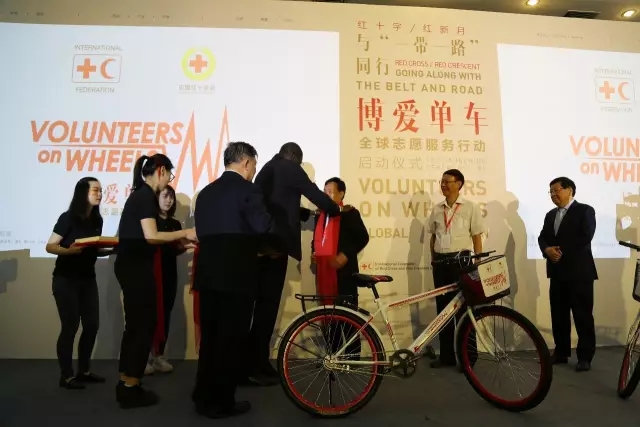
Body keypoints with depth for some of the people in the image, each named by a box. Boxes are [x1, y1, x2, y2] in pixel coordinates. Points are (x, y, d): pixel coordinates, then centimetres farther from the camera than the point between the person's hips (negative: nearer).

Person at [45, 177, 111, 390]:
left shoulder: (97, 220, 5)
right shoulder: (68, 218, -11)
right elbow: (50, 247, -12)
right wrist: (69, 250, -30)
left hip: (88, 279, 6)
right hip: (66, 279, -6)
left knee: (92, 325, 6)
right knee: (70, 326, -4)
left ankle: (84, 370, 20)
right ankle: (66, 375, 9)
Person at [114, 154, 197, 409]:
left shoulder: (139, 194, 15)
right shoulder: (147, 196, -13)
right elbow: (150, 236, -21)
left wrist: (177, 241, 12)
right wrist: (184, 233, -11)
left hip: (130, 265, 10)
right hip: (137, 267, -10)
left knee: (135, 325, 15)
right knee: (144, 325, -1)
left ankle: (125, 385, 24)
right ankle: (131, 389, 8)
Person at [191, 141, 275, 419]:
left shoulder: (206, 192, 12)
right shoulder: (246, 189, -10)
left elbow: (202, 232, 12)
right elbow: (266, 229, -17)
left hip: (208, 274, 7)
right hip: (237, 275, -7)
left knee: (210, 337, 17)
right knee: (232, 339, 5)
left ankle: (204, 397, 29)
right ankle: (221, 403, 16)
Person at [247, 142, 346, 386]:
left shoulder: (266, 169, 22)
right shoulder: (291, 169, -2)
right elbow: (317, 196, -1)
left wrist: (308, 213, 37)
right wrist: (336, 210, 19)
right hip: (275, 243, -9)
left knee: (261, 302, 12)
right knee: (267, 303, -5)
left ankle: (254, 363, 20)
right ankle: (255, 368, 0)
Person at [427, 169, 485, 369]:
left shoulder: (470, 207, -2)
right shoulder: (437, 209, 10)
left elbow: (477, 237, -3)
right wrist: (434, 260, 11)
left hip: (461, 259, -4)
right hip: (441, 261, 5)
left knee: (464, 307, 2)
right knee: (443, 307, 9)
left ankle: (467, 356, 14)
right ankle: (446, 354, 20)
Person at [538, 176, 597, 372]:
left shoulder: (585, 211, -3)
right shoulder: (550, 215, 18)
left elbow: (585, 238, -15)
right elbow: (542, 238, 9)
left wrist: (562, 251, -13)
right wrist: (547, 250, -11)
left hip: (579, 271, -6)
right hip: (557, 272, 7)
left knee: (583, 315, 0)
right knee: (558, 315, 10)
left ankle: (585, 357, 9)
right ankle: (561, 352, 20)